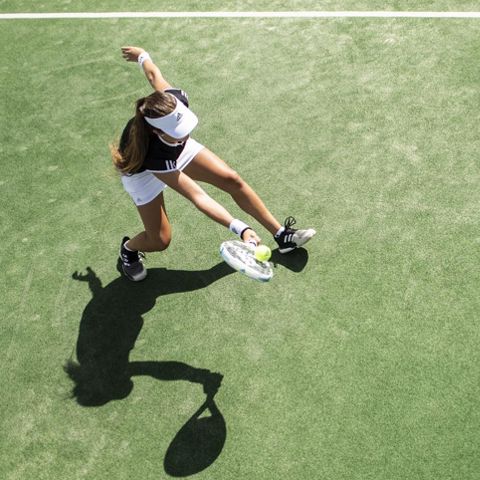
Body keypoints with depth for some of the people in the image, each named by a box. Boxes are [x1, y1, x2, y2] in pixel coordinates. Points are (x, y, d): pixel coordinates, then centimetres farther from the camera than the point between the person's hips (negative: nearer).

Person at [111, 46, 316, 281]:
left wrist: (142, 55, 12)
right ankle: (128, 248, 27)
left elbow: (153, 74, -12)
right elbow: (196, 196, -45)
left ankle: (281, 235, 7)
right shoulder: (154, 154, -46)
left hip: (177, 151, 5)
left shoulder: (175, 100, -35)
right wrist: (239, 228, -52)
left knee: (232, 180, -6)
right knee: (160, 240, -11)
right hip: (142, 170, -5)